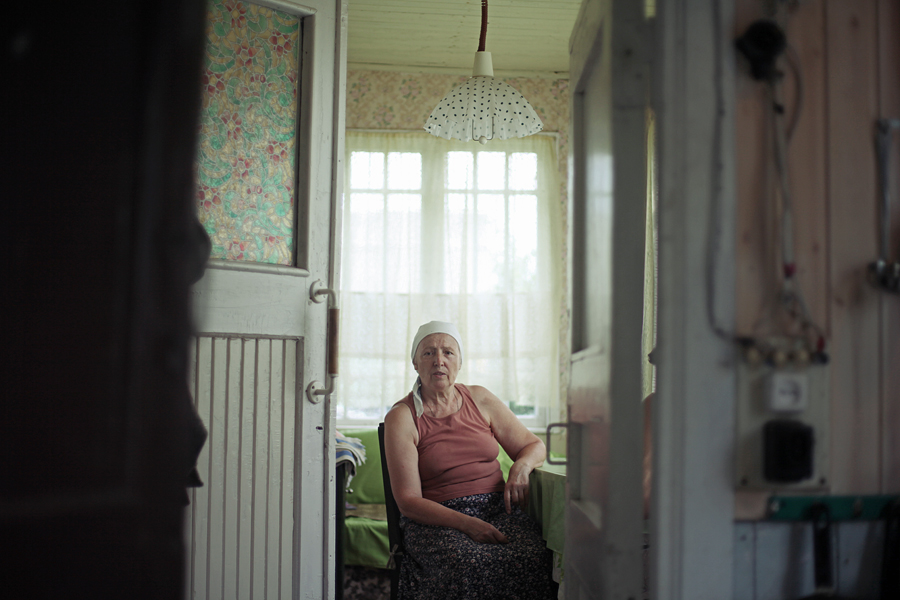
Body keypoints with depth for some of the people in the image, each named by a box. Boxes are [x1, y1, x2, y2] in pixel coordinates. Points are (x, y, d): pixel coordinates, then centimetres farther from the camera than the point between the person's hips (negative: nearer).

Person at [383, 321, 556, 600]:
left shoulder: (479, 399, 12)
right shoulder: (401, 417, 0)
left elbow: (534, 445, 20)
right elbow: (408, 501, -7)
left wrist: (521, 467, -5)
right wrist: (467, 524, -20)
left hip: (497, 508, 3)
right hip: (437, 519, -3)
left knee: (531, 560, -29)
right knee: (470, 565, -36)